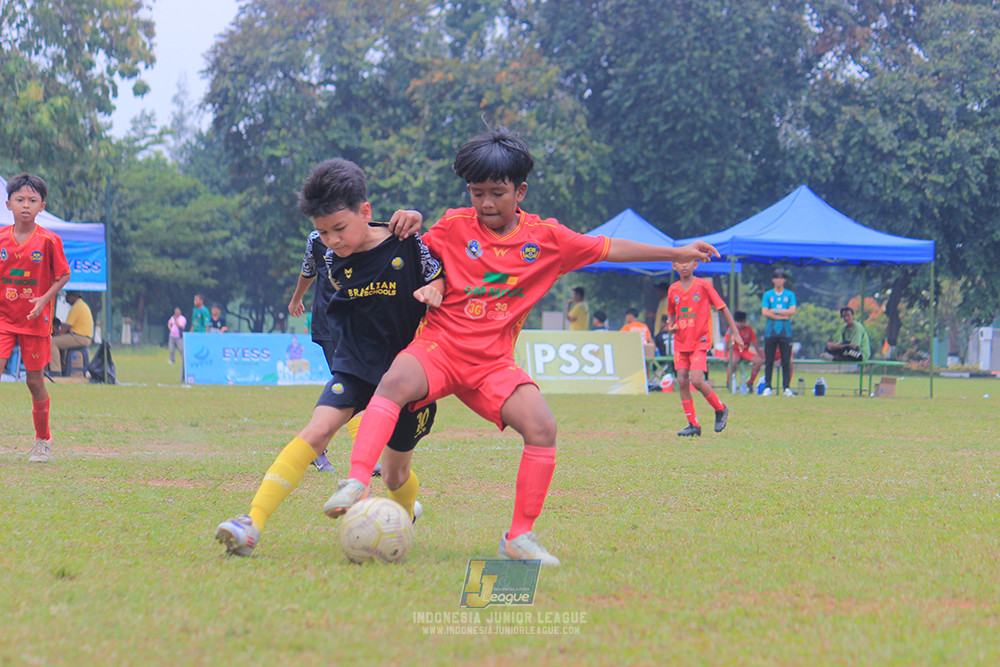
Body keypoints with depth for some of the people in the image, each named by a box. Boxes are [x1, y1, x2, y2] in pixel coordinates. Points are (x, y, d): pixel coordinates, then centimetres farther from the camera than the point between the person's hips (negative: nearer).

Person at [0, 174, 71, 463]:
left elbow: (63, 275, -1)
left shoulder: (49, 240, -7)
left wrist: (45, 298, -14)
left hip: (35, 320, -2)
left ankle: (43, 439, 24)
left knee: (35, 380, 6)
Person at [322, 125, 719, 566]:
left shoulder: (546, 238, 7)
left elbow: (608, 249, 14)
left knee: (542, 427, -19)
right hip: (439, 347, -2)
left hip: (493, 363, 2)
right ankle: (356, 484, -43)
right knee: (394, 383, -34)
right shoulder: (454, 227, 3)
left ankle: (519, 537, -7)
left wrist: (677, 253, 17)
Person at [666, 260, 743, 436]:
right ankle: (693, 424, 6)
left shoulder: (703, 285, -6)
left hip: (700, 341, -5)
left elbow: (722, 308, -2)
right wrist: (671, 325, -2)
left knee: (696, 381, -17)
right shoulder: (673, 290, 7)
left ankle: (721, 410, 8)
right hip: (681, 342, 5)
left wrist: (735, 333, -5)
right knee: (682, 381, -2)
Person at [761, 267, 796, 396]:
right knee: (769, 361, 0)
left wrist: (775, 311, -5)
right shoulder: (767, 295, 10)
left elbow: (792, 311, -4)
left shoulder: (790, 295, 10)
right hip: (770, 331, 0)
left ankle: (787, 387, -1)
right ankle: (767, 387, 3)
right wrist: (782, 316, -9)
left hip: (785, 332, 0)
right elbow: (765, 312, -3)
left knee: (786, 361, -2)